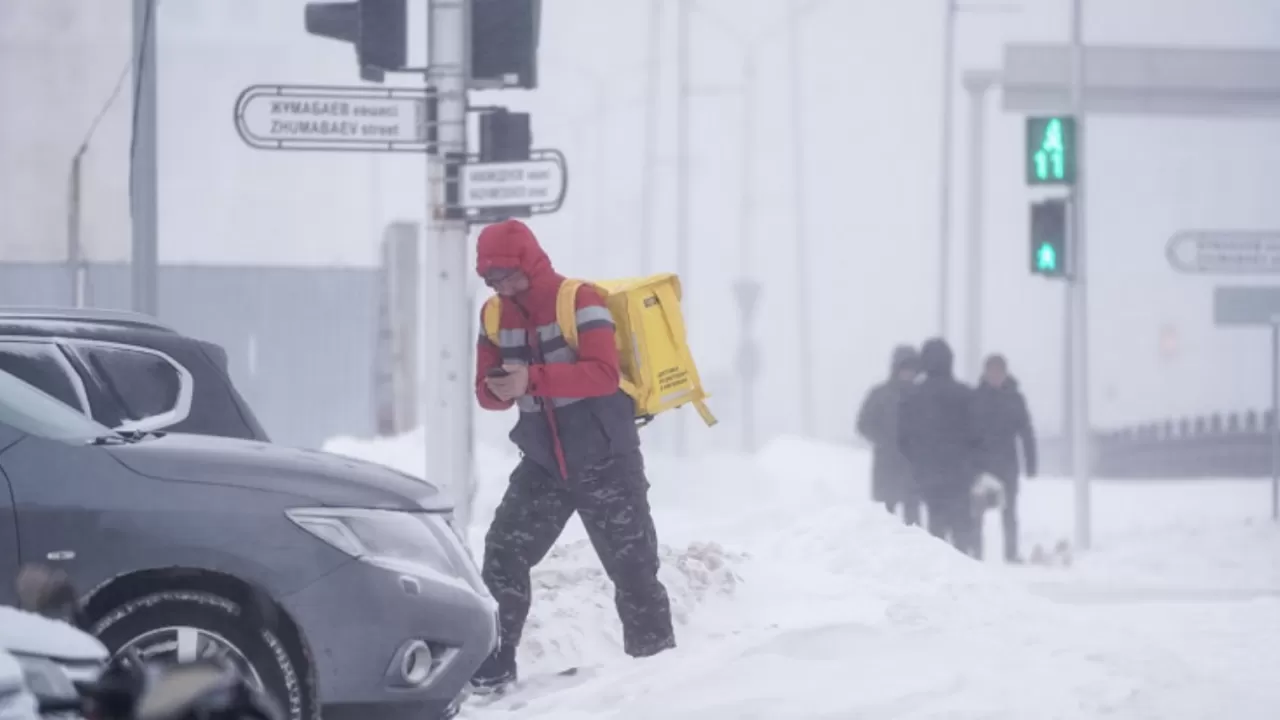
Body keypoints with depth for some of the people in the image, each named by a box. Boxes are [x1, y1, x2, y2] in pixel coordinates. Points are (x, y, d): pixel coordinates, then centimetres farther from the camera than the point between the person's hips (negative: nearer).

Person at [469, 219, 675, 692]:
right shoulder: (497, 315, 3)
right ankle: (495, 664, 6)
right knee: (502, 558, -3)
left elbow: (604, 373, -27)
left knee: (632, 569, 0)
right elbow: (486, 388, 3)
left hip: (606, 463, -5)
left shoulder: (580, 301, -16)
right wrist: (498, 391, -22)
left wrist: (533, 378, -36)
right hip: (543, 465, 5)